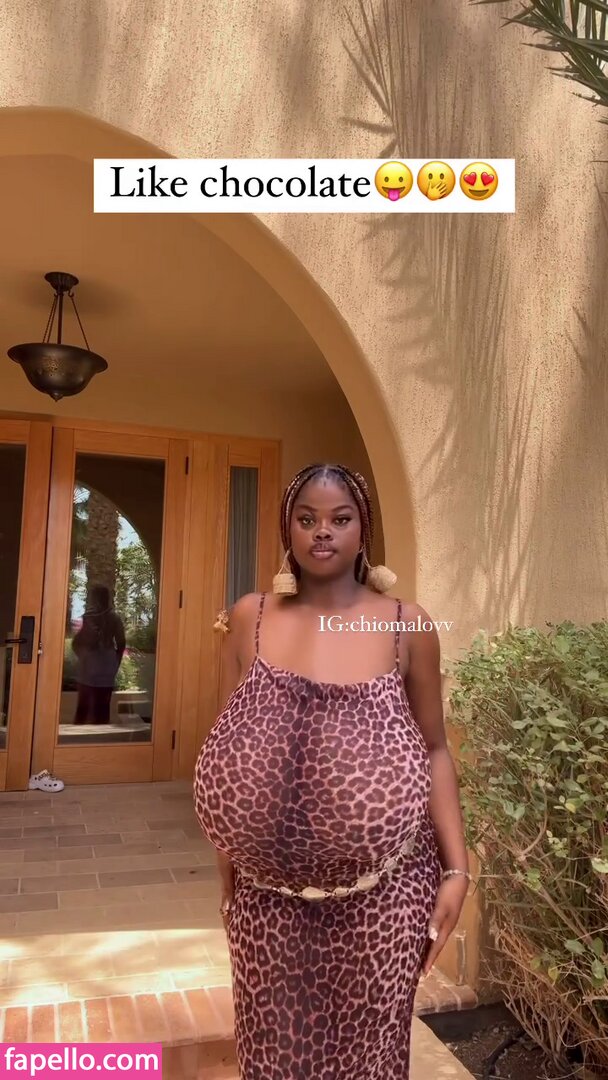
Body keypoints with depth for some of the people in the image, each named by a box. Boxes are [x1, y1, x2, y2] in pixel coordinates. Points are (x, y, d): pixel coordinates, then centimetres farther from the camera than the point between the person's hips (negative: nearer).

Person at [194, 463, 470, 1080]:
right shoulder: (248, 619, -3)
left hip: (381, 892, -1)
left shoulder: (407, 627, -6)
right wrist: (226, 869, 6)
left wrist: (456, 868, -4)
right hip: (269, 890, 2)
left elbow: (433, 751, 1)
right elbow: (227, 754, 3)